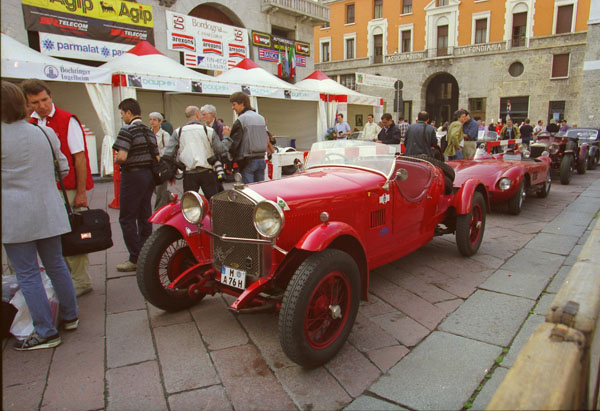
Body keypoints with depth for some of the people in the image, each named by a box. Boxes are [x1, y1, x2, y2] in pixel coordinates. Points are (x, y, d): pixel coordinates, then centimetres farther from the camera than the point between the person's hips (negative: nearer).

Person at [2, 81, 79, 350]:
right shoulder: (45, 133, 3)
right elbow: (63, 167, 12)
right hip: (49, 211, 5)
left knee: (27, 274, 3)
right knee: (56, 265, 15)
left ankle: (45, 332, 9)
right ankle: (70, 317, 27)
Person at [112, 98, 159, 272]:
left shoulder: (127, 130, -12)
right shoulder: (149, 131, 12)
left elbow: (122, 156, -22)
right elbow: (157, 157, 11)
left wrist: (117, 162, -1)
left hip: (133, 176, -8)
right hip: (149, 175, 8)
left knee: (127, 219, -1)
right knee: (145, 217, 13)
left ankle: (136, 258, -1)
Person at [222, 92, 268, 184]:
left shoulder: (241, 120, -10)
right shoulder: (261, 118, 14)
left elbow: (233, 144, -11)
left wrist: (226, 135, 4)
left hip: (248, 162, -7)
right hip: (261, 159, 7)